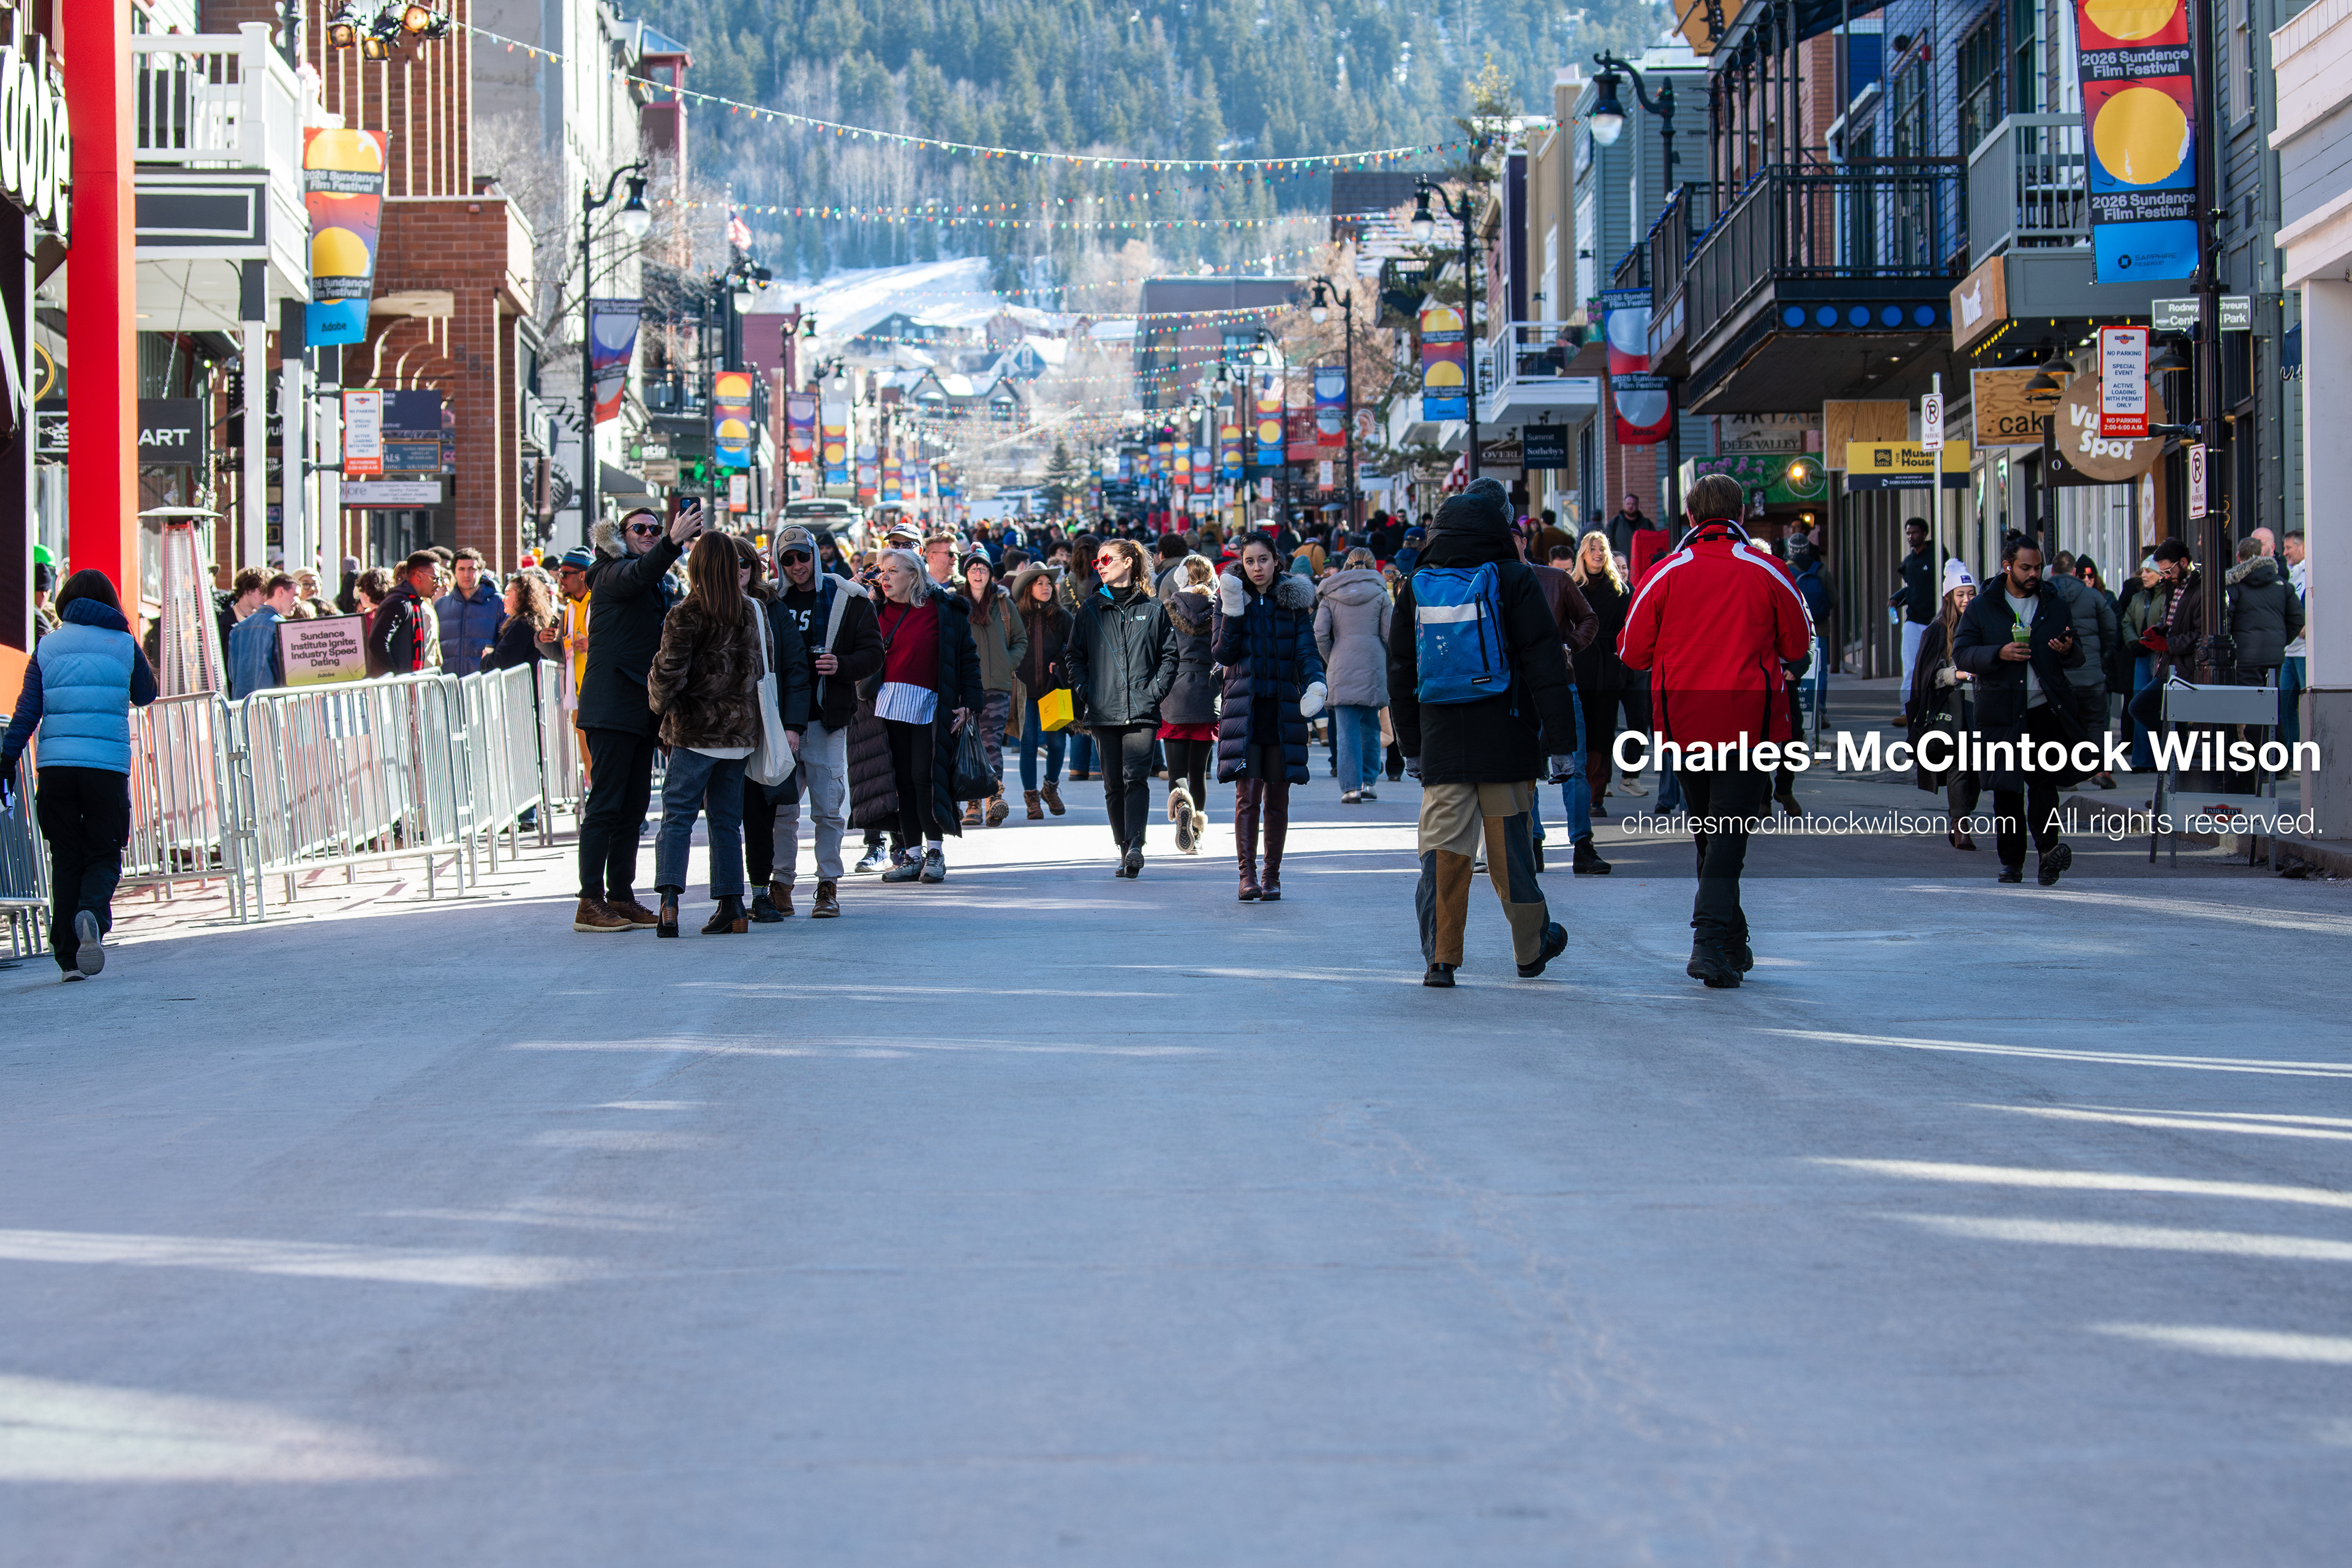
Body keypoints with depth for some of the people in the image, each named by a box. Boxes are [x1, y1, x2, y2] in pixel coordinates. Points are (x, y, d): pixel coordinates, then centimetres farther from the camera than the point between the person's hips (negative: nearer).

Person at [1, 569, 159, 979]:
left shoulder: (48, 647, 7)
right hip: (108, 766, -2)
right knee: (105, 855, 7)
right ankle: (92, 915, -25)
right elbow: (146, 695, 18)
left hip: (55, 766, 2)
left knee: (65, 859, 10)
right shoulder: (124, 644, 4)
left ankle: (68, 956, 6)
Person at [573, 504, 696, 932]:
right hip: (611, 706, -9)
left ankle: (622, 897, 16)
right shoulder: (613, 572, -6)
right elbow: (638, 575, -30)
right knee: (605, 804, -9)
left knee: (633, 807, 10)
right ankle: (590, 903, -8)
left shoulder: (660, 586, 20)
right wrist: (673, 543, -45)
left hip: (642, 708, 9)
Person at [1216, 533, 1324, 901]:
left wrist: (1315, 684, -20)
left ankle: (1272, 876, 13)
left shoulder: (1295, 601, 7)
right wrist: (1233, 614, -14)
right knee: (1247, 794, -12)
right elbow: (1221, 653, 0)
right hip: (1243, 706, -1)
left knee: (1277, 797, 5)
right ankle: (1248, 875, -14)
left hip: (1283, 706, 1)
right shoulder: (1232, 597, 6)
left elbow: (1306, 650, 0)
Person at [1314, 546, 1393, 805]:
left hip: (1341, 668, 0)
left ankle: (1351, 786, -8)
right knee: (1370, 726, 14)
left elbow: (1320, 635, -2)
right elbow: (1390, 635, 0)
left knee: (1346, 729, -2)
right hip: (1373, 667, 0)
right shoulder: (1379, 594, 3)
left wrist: (1331, 661, 11)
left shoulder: (1330, 595, 5)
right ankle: (1368, 781, 12)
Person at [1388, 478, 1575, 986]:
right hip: (1507, 744, -2)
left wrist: (1411, 745, 22)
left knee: (1444, 849, 1)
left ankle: (1440, 956, -5)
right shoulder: (1515, 580, -4)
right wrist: (1560, 742, -5)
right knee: (1512, 845, 8)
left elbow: (1400, 672, 15)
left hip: (1441, 746, 2)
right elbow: (1546, 665, -7)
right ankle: (1532, 949, 21)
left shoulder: (1417, 586, 9)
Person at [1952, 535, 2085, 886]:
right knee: (2006, 791, 3)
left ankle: (2047, 850, -13)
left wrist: (2068, 651, -7)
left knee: (2043, 781, -12)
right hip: (2002, 713, 0)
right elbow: (1961, 654, -1)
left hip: (2046, 711, 0)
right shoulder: (1981, 608, 7)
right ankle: (2012, 862, 9)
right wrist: (2000, 654, -16)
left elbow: (2077, 658, 18)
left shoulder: (2056, 607, 14)